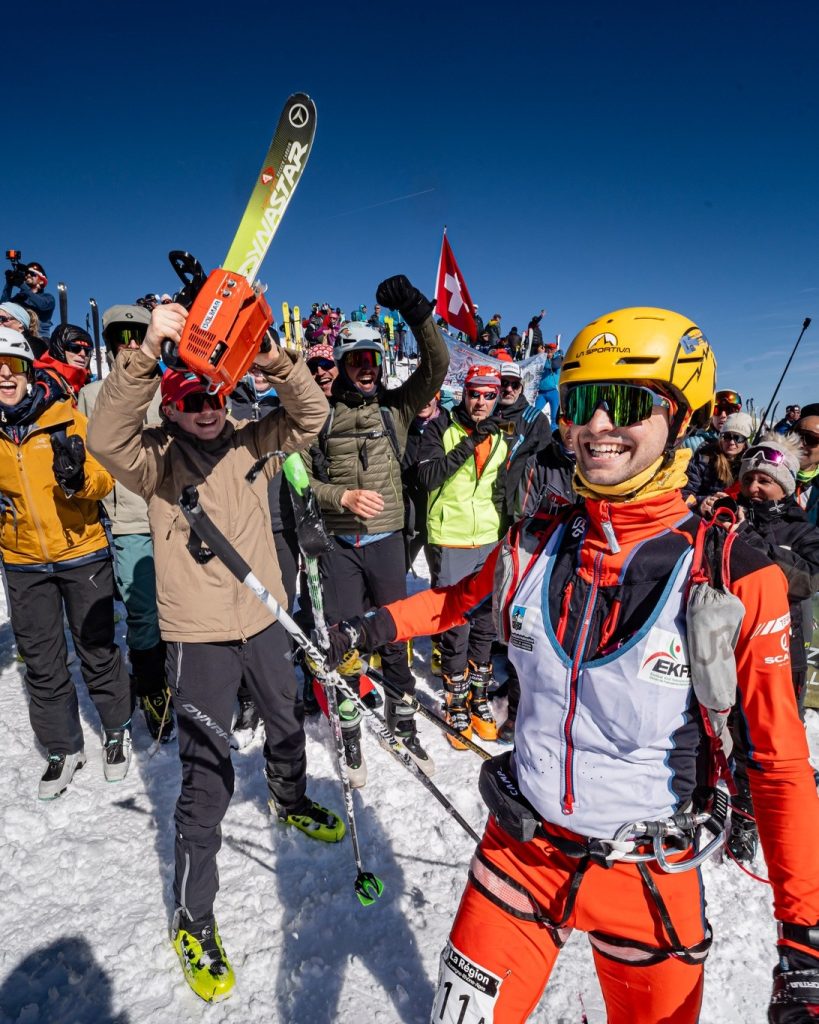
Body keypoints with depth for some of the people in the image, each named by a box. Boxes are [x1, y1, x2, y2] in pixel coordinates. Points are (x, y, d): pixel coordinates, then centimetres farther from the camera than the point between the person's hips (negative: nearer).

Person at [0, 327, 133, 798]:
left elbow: (104, 479, -9)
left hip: (83, 554, -3)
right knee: (42, 663, 12)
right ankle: (64, 749, 29)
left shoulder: (66, 415, -9)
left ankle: (118, 731, 30)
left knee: (98, 651, 9)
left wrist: (79, 477, -30)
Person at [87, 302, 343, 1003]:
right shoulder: (157, 458, -10)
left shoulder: (251, 444, 1)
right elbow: (107, 436, -29)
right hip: (199, 634, -4)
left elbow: (310, 417, -8)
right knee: (209, 776, -1)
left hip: (264, 618, 5)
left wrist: (276, 363, -26)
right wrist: (147, 352, -41)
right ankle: (193, 919, 20)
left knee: (286, 724, 26)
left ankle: (291, 803, 58)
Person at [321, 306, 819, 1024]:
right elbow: (464, 597, 14)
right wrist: (375, 626, 7)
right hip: (519, 853, 2)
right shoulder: (533, 545, -9)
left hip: (648, 877, -1)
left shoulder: (737, 581, -17)